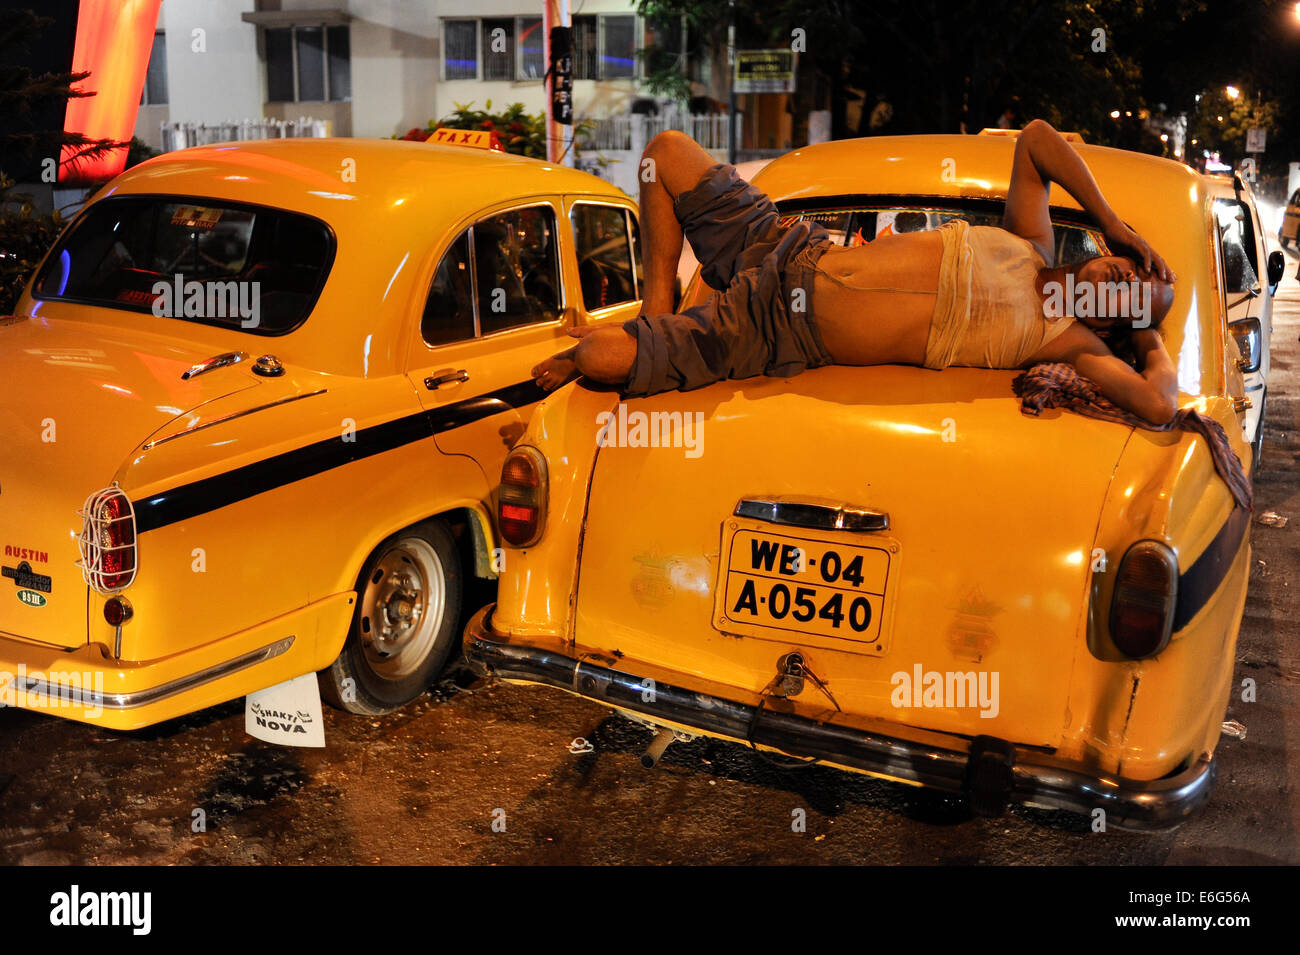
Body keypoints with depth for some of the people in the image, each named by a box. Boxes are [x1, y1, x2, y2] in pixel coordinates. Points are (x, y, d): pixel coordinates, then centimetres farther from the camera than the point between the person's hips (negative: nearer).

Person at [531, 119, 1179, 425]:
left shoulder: (1066, 341, -8)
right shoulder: (1029, 246, 6)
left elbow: (1158, 404, -22)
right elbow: (1035, 136, 13)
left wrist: (1152, 334, -3)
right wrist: (1110, 222, 8)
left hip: (785, 336, -6)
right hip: (791, 251, 6)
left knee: (601, 359, -22)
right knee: (667, 149, 9)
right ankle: (656, 311, 14)